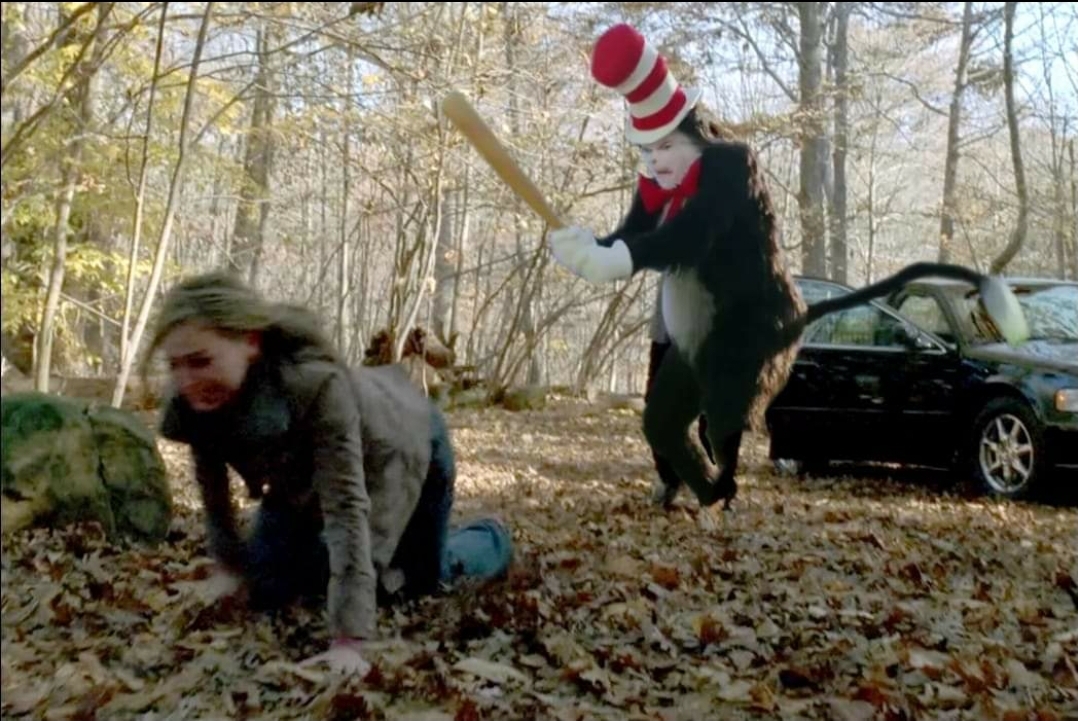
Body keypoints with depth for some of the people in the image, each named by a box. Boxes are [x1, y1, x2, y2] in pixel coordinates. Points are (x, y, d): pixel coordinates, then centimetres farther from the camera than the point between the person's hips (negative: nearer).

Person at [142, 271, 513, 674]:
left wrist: (348, 641, -51)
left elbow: (346, 505, -47)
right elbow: (211, 486, -7)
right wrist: (230, 565, 4)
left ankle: (490, 541, 45)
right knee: (264, 592, 5)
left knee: (421, 582, 13)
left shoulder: (315, 384, -45)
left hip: (402, 440, -4)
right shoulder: (193, 403, -28)